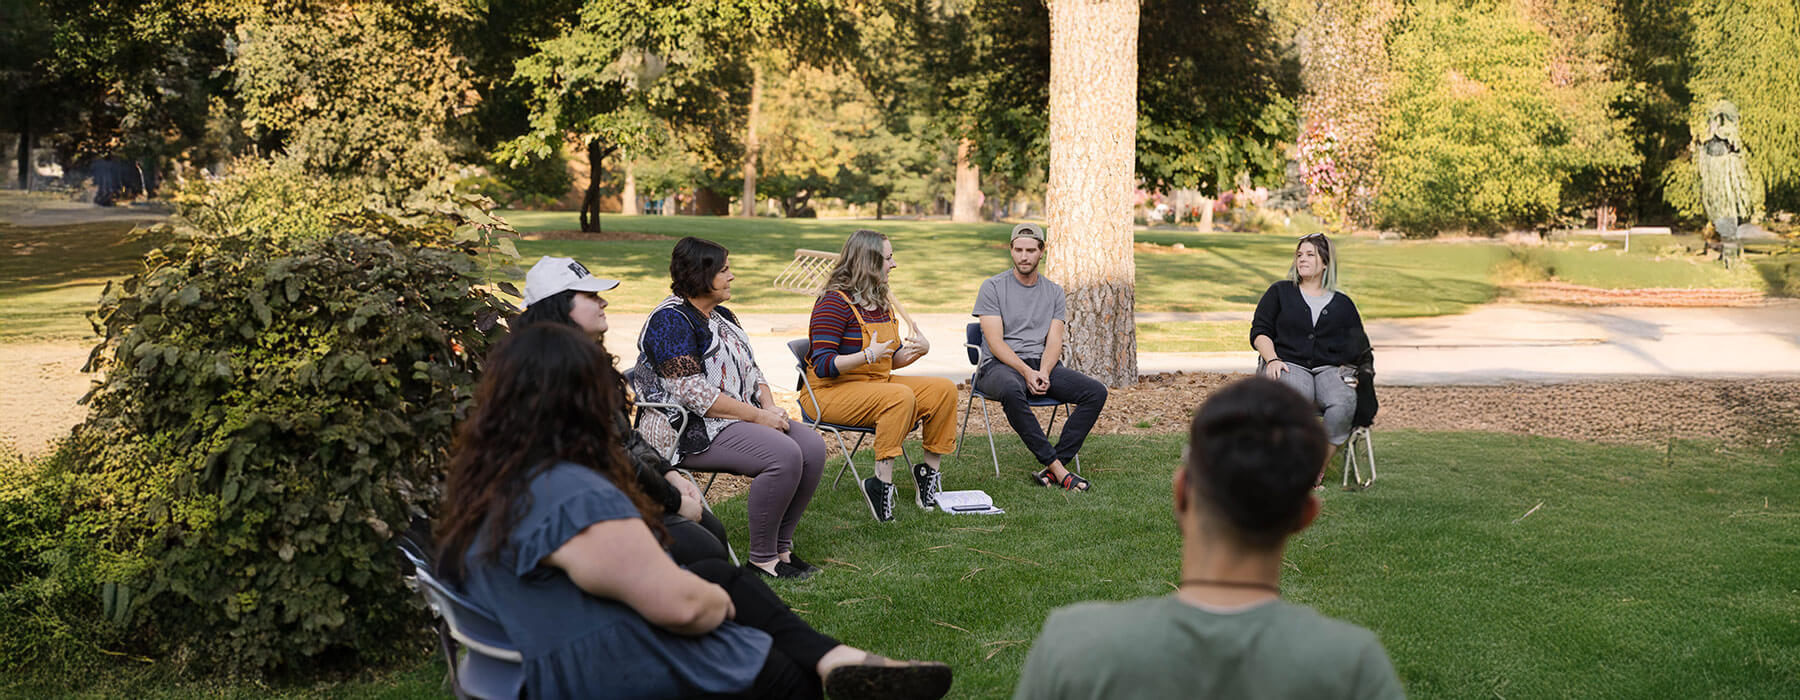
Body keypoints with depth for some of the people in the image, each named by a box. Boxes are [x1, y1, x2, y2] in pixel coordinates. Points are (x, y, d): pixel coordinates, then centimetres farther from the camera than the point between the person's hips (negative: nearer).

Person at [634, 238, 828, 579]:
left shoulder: (722, 316, 16)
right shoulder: (670, 321, -13)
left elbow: (750, 371, 20)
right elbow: (693, 393, -21)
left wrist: (770, 407, -2)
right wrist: (758, 416, -20)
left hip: (741, 418, 9)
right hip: (690, 431, -9)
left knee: (813, 446, -11)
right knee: (783, 454, -28)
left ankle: (781, 546, -3)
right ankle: (762, 559, -18)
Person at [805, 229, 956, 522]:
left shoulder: (881, 300, 12)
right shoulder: (835, 302, -15)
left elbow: (891, 360, 21)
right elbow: (823, 366, -20)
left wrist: (918, 350, -1)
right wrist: (868, 355, -30)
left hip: (878, 383, 8)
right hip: (832, 392, -8)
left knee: (944, 389, -7)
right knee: (901, 397, -33)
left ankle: (929, 471, 0)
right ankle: (882, 483, -33)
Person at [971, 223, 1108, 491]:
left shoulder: (1054, 292, 15)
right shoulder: (993, 287, 3)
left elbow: (1054, 342, 4)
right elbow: (996, 343, -7)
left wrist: (1043, 373, -17)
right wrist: (1026, 372, -21)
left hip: (1044, 364, 4)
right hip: (1000, 365, -4)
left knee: (1096, 392, -19)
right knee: (1011, 390, -41)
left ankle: (1053, 468, -25)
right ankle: (1056, 466, -36)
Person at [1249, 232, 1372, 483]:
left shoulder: (1342, 303, 23)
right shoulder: (1280, 292, 20)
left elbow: (1359, 345, 19)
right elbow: (1259, 332, 12)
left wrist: (1348, 368, -2)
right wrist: (1272, 359, -7)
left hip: (1329, 368, 2)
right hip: (1289, 364, -1)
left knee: (1343, 404, -33)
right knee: (1297, 398, -39)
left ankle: (1318, 470, -25)